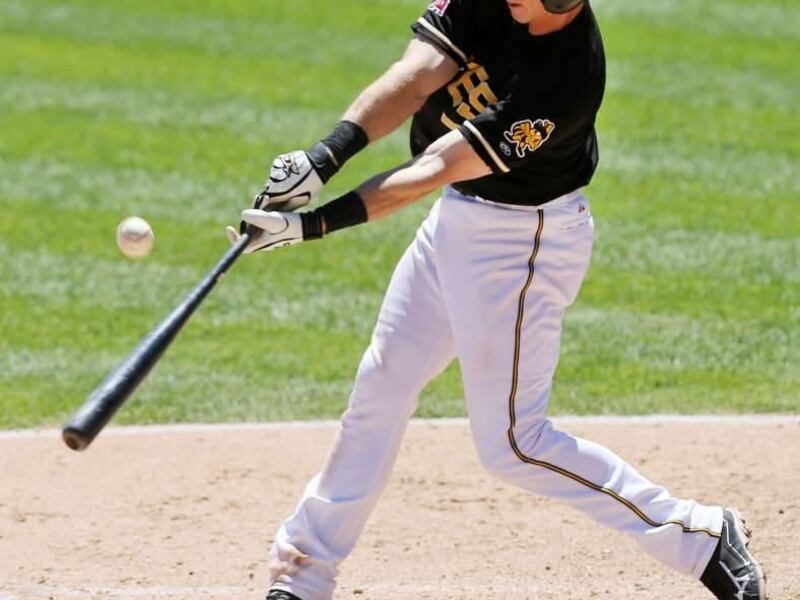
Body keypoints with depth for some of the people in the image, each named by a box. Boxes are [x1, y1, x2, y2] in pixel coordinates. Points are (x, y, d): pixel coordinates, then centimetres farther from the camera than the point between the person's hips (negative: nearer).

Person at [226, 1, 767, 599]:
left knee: (512, 443, -4)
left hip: (523, 243, -8)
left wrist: (314, 225, -31)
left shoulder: (569, 76, -31)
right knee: (380, 388, 15)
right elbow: (416, 78, -18)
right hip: (459, 217, 8)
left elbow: (437, 170, -31)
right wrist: (325, 157, -33)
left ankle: (701, 538, 5)